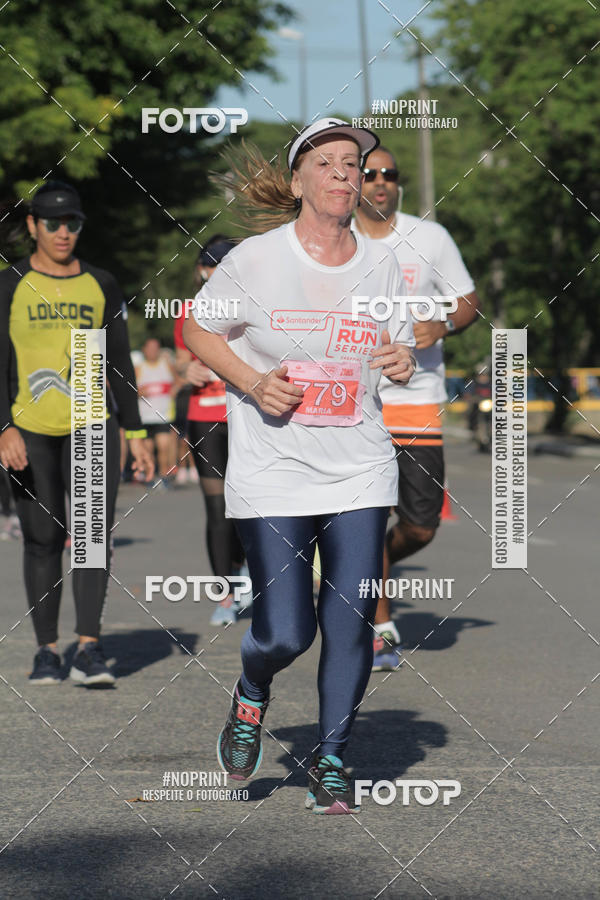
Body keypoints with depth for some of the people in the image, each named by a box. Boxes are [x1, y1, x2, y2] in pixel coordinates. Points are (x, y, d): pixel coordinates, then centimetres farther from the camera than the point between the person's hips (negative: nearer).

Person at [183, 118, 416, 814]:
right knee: (286, 633, -8)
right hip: (272, 469, -3)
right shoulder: (255, 259, -6)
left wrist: (402, 362, -7)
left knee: (351, 625, -2)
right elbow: (196, 329, 5)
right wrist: (252, 384, -10)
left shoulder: (382, 267, 5)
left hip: (361, 472, 3)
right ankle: (251, 695, 29)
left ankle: (331, 761, 18)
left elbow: (400, 351, 17)